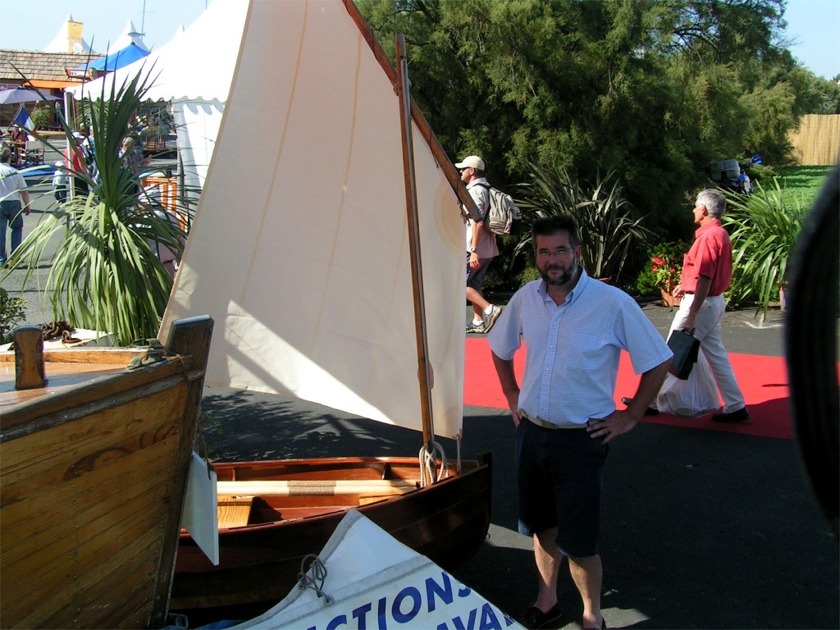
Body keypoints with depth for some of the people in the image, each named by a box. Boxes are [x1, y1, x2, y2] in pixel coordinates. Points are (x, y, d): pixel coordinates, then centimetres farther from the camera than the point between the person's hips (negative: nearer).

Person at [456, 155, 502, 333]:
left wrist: (474, 251, -26)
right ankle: (478, 322, 15)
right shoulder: (486, 189, 16)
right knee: (474, 285, 15)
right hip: (487, 249, 10)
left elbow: (478, 223, -23)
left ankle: (490, 310, -13)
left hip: (475, 249, -10)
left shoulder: (475, 191, -15)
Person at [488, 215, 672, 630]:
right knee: (542, 526, 19)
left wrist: (631, 416, -6)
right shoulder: (525, 299, -2)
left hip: (581, 438, -4)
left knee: (578, 541, 1)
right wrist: (512, 397, 11)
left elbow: (659, 362, -8)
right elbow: (499, 349, 17)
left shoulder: (613, 303, -16)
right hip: (531, 432, 5)